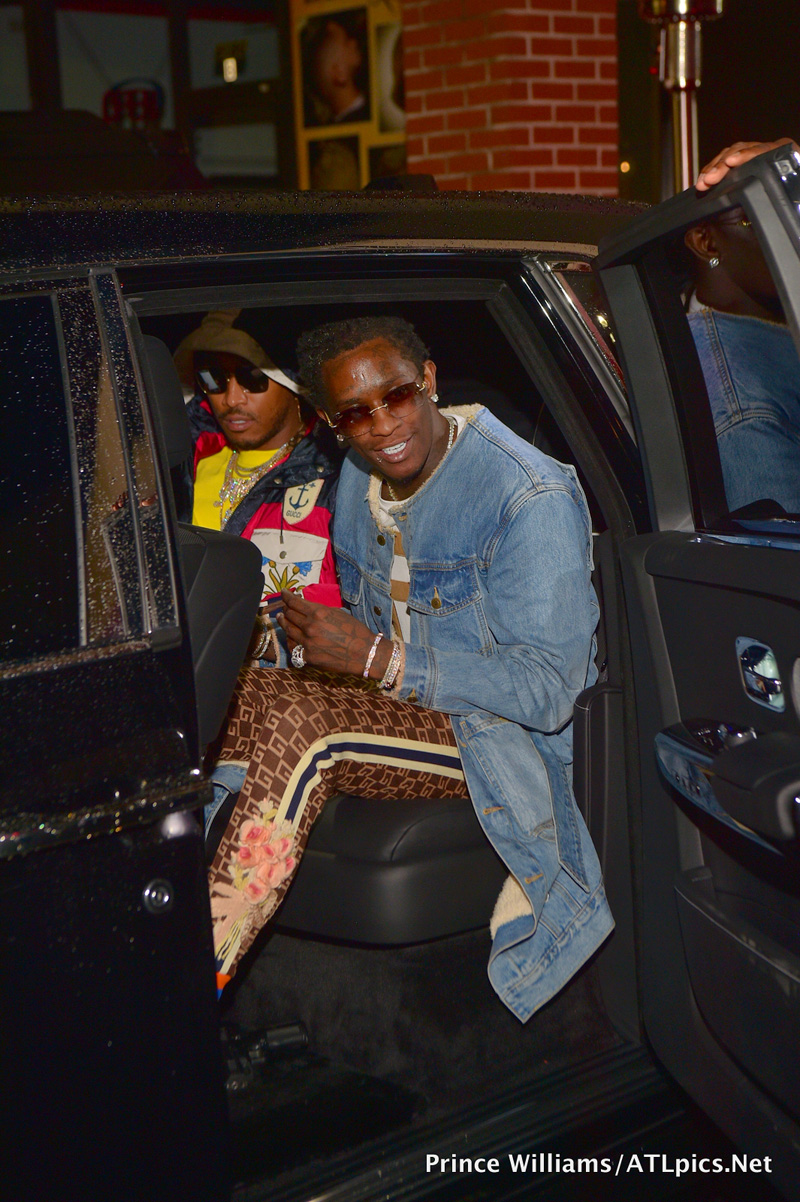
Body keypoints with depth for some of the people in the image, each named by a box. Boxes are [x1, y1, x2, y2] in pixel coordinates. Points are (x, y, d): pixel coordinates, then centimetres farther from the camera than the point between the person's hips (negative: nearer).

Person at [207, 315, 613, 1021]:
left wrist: (380, 660, -26)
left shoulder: (531, 498, -19)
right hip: (397, 701, 7)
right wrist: (323, 648, -5)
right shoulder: (359, 479, 4)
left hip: (501, 734, -7)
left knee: (299, 725, -32)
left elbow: (549, 689, -22)